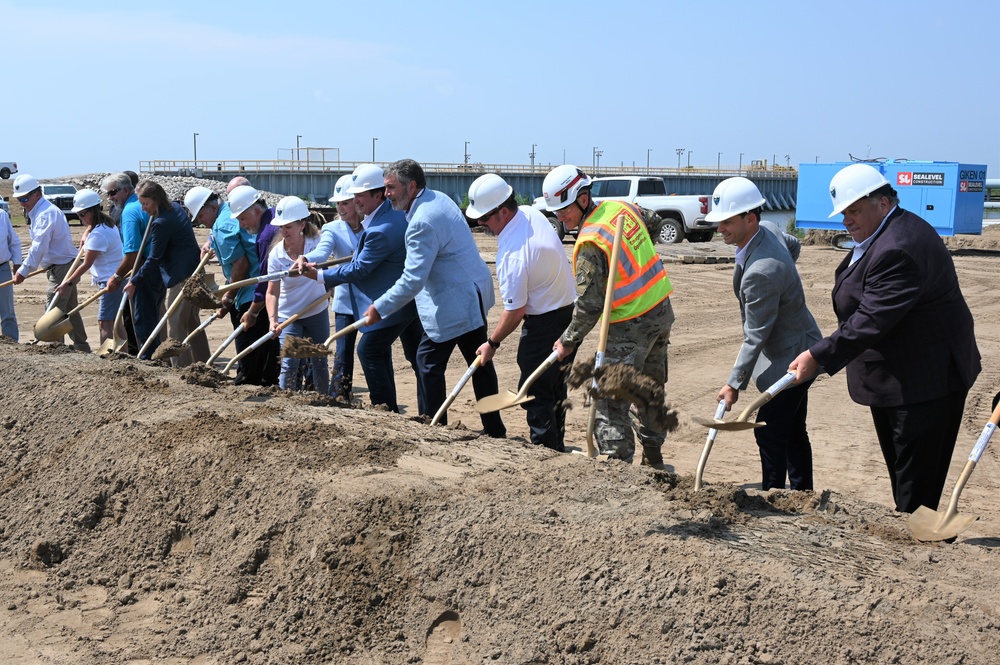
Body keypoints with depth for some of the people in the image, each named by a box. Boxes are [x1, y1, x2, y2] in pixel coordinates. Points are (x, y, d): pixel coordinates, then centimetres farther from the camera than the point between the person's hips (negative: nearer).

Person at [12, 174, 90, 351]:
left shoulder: (45, 214, -20)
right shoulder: (38, 211, 13)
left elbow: (39, 247, -27)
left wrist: (23, 271, -28)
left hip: (61, 268, -11)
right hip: (65, 265, 11)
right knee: (69, 310, 18)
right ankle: (81, 346, 26)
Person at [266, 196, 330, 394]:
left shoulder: (317, 242, -15)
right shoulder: (276, 254, -17)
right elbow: (272, 292, -20)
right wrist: (273, 319, -34)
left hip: (317, 312, 2)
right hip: (289, 315, -1)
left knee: (319, 362, 14)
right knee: (289, 364, -9)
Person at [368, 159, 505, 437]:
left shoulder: (422, 222, -23)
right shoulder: (438, 198, 8)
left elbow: (412, 281, -24)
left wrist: (379, 308, -17)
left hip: (453, 304, -11)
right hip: (474, 293, 11)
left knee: (429, 362, -1)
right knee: (479, 362, 15)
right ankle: (494, 428, 23)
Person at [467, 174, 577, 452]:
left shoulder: (512, 253, -26)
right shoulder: (531, 213, 0)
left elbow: (515, 311, -20)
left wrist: (492, 343, -7)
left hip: (545, 325, -10)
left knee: (534, 394, -3)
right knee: (555, 389, 19)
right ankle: (557, 448, 29)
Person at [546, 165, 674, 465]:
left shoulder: (590, 244, -22)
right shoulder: (621, 207, 2)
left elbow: (590, 304, -21)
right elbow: (654, 222, 25)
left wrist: (568, 341, -8)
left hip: (631, 326, -9)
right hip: (662, 309, 9)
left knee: (610, 400, -3)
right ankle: (653, 456, 33)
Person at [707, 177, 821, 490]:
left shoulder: (761, 270, -33)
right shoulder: (767, 232, -3)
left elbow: (756, 335, -27)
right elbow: (794, 244, 21)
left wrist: (735, 383, -21)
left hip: (790, 357, -11)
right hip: (796, 348, 11)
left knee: (770, 432, -5)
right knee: (793, 431, 20)